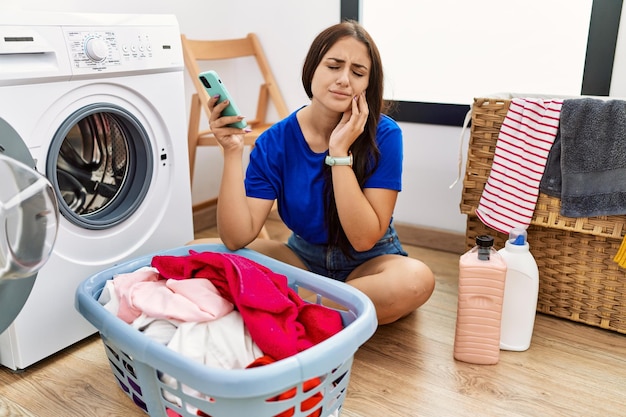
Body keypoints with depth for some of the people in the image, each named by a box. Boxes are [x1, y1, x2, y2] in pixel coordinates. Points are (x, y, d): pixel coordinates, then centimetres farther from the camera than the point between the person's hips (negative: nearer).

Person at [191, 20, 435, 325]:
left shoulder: (384, 135, -18)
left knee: (416, 279, -36)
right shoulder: (276, 141, -13)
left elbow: (364, 238, -22)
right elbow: (237, 238, -19)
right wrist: (232, 152, -29)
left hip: (369, 261, -1)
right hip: (303, 255, 2)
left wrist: (340, 152, -28)